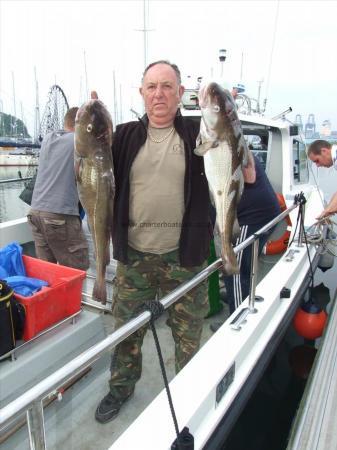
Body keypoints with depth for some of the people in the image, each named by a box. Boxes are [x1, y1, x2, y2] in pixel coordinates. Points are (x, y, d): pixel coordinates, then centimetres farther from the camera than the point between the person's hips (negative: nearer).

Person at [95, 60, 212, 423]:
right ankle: (120, 387, 42)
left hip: (185, 256, -1)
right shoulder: (125, 135, 5)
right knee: (126, 327, 17)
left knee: (188, 332, 14)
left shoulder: (198, 134, 0)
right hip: (133, 254, 2)